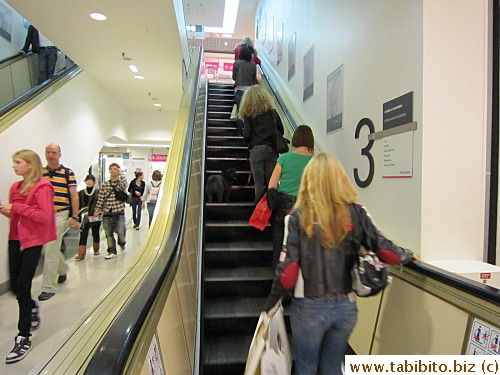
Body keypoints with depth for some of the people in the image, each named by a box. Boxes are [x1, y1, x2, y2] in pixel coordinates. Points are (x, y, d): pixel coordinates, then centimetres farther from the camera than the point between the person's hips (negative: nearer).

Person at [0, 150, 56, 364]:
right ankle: (33, 308, 45)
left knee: (22, 286, -4)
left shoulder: (42, 187, -12)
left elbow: (45, 216, -21)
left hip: (33, 241, -7)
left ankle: (24, 338, 9)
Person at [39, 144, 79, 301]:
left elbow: (74, 196, -4)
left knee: (51, 251, -5)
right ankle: (63, 270, 44)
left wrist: (74, 217, -8)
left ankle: (48, 287, 5)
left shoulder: (68, 173, -4)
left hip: (60, 214, -5)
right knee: (52, 248, 16)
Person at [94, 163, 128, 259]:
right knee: (108, 233, 7)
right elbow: (100, 198, 7)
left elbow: (123, 185, -22)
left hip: (119, 212, -2)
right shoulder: (105, 184, 8)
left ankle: (122, 243, 27)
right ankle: (112, 251, 20)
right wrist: (97, 210, 0)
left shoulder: (122, 181, 3)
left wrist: (121, 174, -10)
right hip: (107, 213, 3)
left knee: (120, 231, -6)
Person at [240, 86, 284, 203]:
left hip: (256, 151, -2)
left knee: (259, 184, 3)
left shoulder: (248, 115, -2)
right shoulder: (273, 112, 4)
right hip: (271, 150, 2)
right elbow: (281, 131, 10)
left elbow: (246, 136, -8)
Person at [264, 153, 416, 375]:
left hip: (310, 308, -3)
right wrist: (407, 255, 19)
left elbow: (288, 267, -15)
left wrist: (272, 301, 0)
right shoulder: (356, 213, -7)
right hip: (346, 306, 3)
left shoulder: (298, 217, -14)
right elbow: (384, 250, -2)